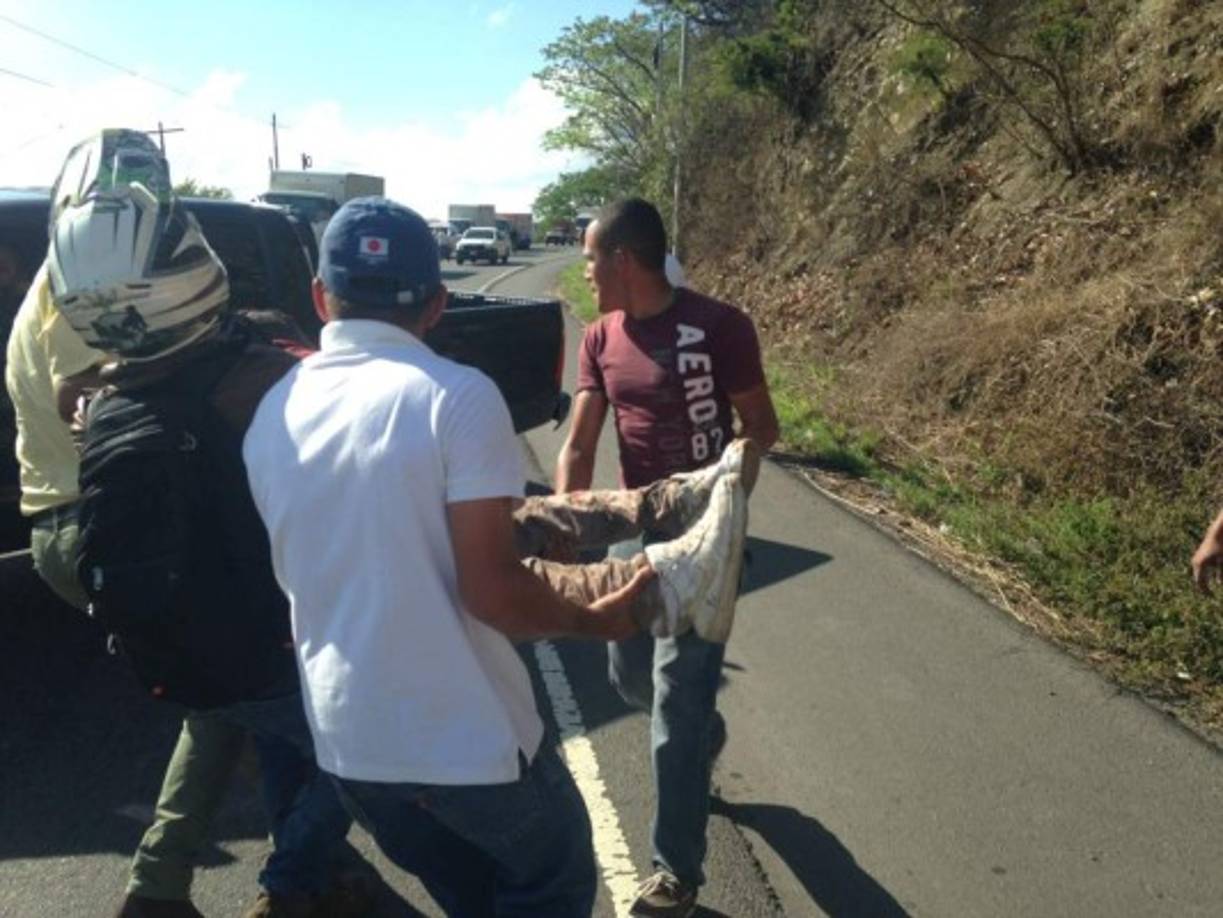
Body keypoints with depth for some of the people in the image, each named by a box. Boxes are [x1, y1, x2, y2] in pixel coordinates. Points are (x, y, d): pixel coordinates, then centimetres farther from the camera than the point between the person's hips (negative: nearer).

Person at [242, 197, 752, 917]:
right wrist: (594, 620, -3)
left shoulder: (273, 413, 1)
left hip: (343, 732, 6)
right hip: (462, 730, -5)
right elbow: (491, 591, -22)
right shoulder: (457, 396, -19)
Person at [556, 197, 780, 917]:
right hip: (636, 529, 6)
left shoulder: (718, 326, -14)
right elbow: (579, 445, 2)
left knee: (676, 705, -2)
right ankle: (704, 733, 52)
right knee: (631, 677, 18)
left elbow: (761, 429, -7)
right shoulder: (601, 339, 3)